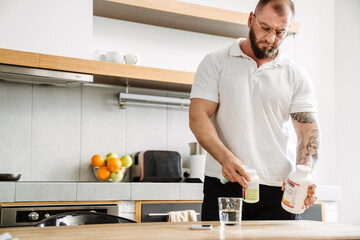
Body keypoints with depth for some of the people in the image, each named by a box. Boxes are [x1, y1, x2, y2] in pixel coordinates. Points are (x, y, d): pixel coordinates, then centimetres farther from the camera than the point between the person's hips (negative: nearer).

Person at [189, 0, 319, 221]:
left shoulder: (297, 77, 9)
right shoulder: (215, 62, 6)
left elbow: (308, 129, 1)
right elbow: (198, 117, -3)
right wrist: (226, 157, -21)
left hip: (279, 189, 1)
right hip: (223, 184, -1)